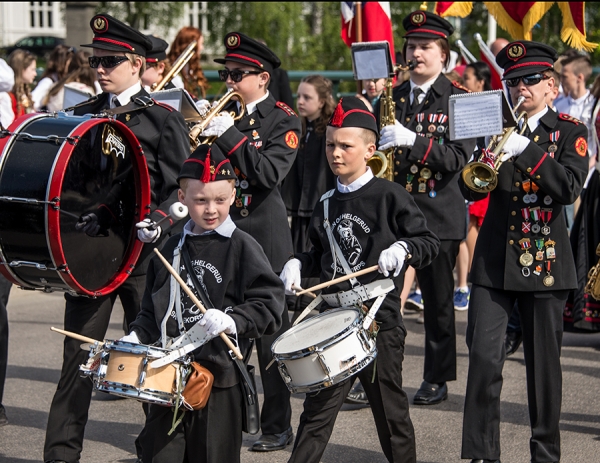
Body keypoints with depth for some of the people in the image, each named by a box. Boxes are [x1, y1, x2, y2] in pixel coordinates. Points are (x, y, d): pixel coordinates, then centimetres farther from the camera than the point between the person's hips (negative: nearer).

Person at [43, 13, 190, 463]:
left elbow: (183, 188, -4)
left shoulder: (164, 119, 0)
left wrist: (157, 223, -19)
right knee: (79, 353, 1)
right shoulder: (82, 115, 12)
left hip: (142, 255, -3)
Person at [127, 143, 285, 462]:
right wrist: (135, 339, 4)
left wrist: (231, 321, -24)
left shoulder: (242, 247, -4)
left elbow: (269, 305, -10)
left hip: (220, 377, -4)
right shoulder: (171, 250, 11)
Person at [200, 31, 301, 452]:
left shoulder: (283, 120, -4)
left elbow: (270, 173, -19)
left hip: (264, 234, -5)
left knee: (270, 329, 1)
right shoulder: (222, 113, 11)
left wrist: (229, 135, -19)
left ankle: (277, 426, 9)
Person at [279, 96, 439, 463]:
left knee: (390, 409, 7)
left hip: (379, 315, -4)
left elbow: (429, 243, -5)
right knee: (317, 409, 3)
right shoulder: (327, 204, 12)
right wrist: (298, 264, 4)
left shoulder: (389, 196, -5)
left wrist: (402, 248, -24)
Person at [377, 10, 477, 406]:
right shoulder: (393, 97, 12)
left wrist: (413, 141, -25)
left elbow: (459, 157, -13)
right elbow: (376, 145, 20)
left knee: (438, 299, 5)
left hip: (438, 213, -3)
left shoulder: (459, 100, -3)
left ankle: (437, 379, 16)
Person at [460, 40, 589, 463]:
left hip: (545, 260, -2)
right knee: (484, 359, -7)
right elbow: (470, 191, 6)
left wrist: (526, 150, -23)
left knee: (544, 364, 5)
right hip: (494, 258, 2)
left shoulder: (570, 131, 2)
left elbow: (570, 187, -14)